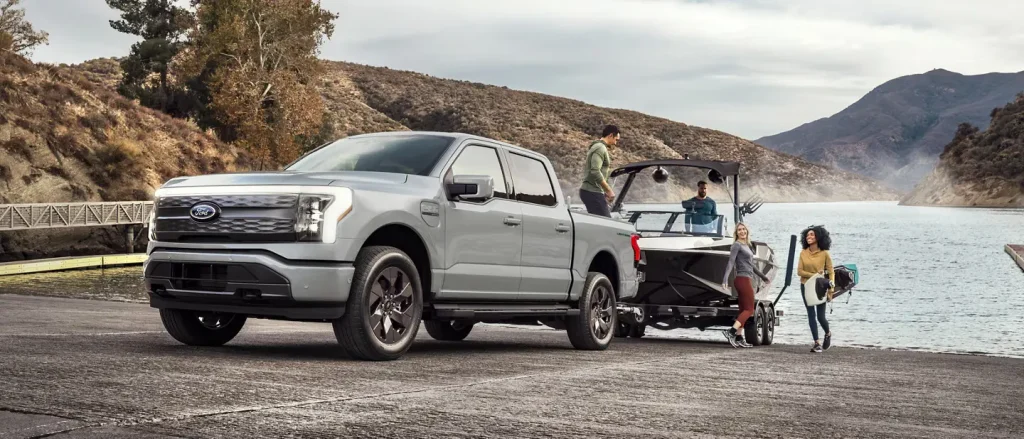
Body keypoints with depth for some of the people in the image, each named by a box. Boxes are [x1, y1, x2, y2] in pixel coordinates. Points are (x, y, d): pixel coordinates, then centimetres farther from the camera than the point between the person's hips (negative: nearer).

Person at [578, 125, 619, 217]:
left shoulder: (596, 147, 21)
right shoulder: (600, 148, -11)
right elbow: (595, 172, -23)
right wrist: (609, 190, -17)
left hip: (590, 191, 10)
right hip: (592, 192, -10)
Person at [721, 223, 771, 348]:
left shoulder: (747, 246, 18)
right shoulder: (737, 245, -7)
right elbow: (731, 262, -18)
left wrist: (762, 276, 38)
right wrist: (725, 279, -30)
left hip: (746, 280, 9)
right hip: (743, 279, -9)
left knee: (743, 310, 7)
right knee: (749, 309, -12)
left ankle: (739, 338, 7)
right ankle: (731, 332, -21)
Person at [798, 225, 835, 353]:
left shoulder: (824, 254, -7)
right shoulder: (803, 253, 1)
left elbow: (831, 271, -5)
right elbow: (799, 271, -2)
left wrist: (831, 285, -18)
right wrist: (814, 275, -15)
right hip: (806, 286, 3)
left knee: (820, 316, -3)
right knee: (811, 315, 2)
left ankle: (828, 334, 30)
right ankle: (817, 343, 7)